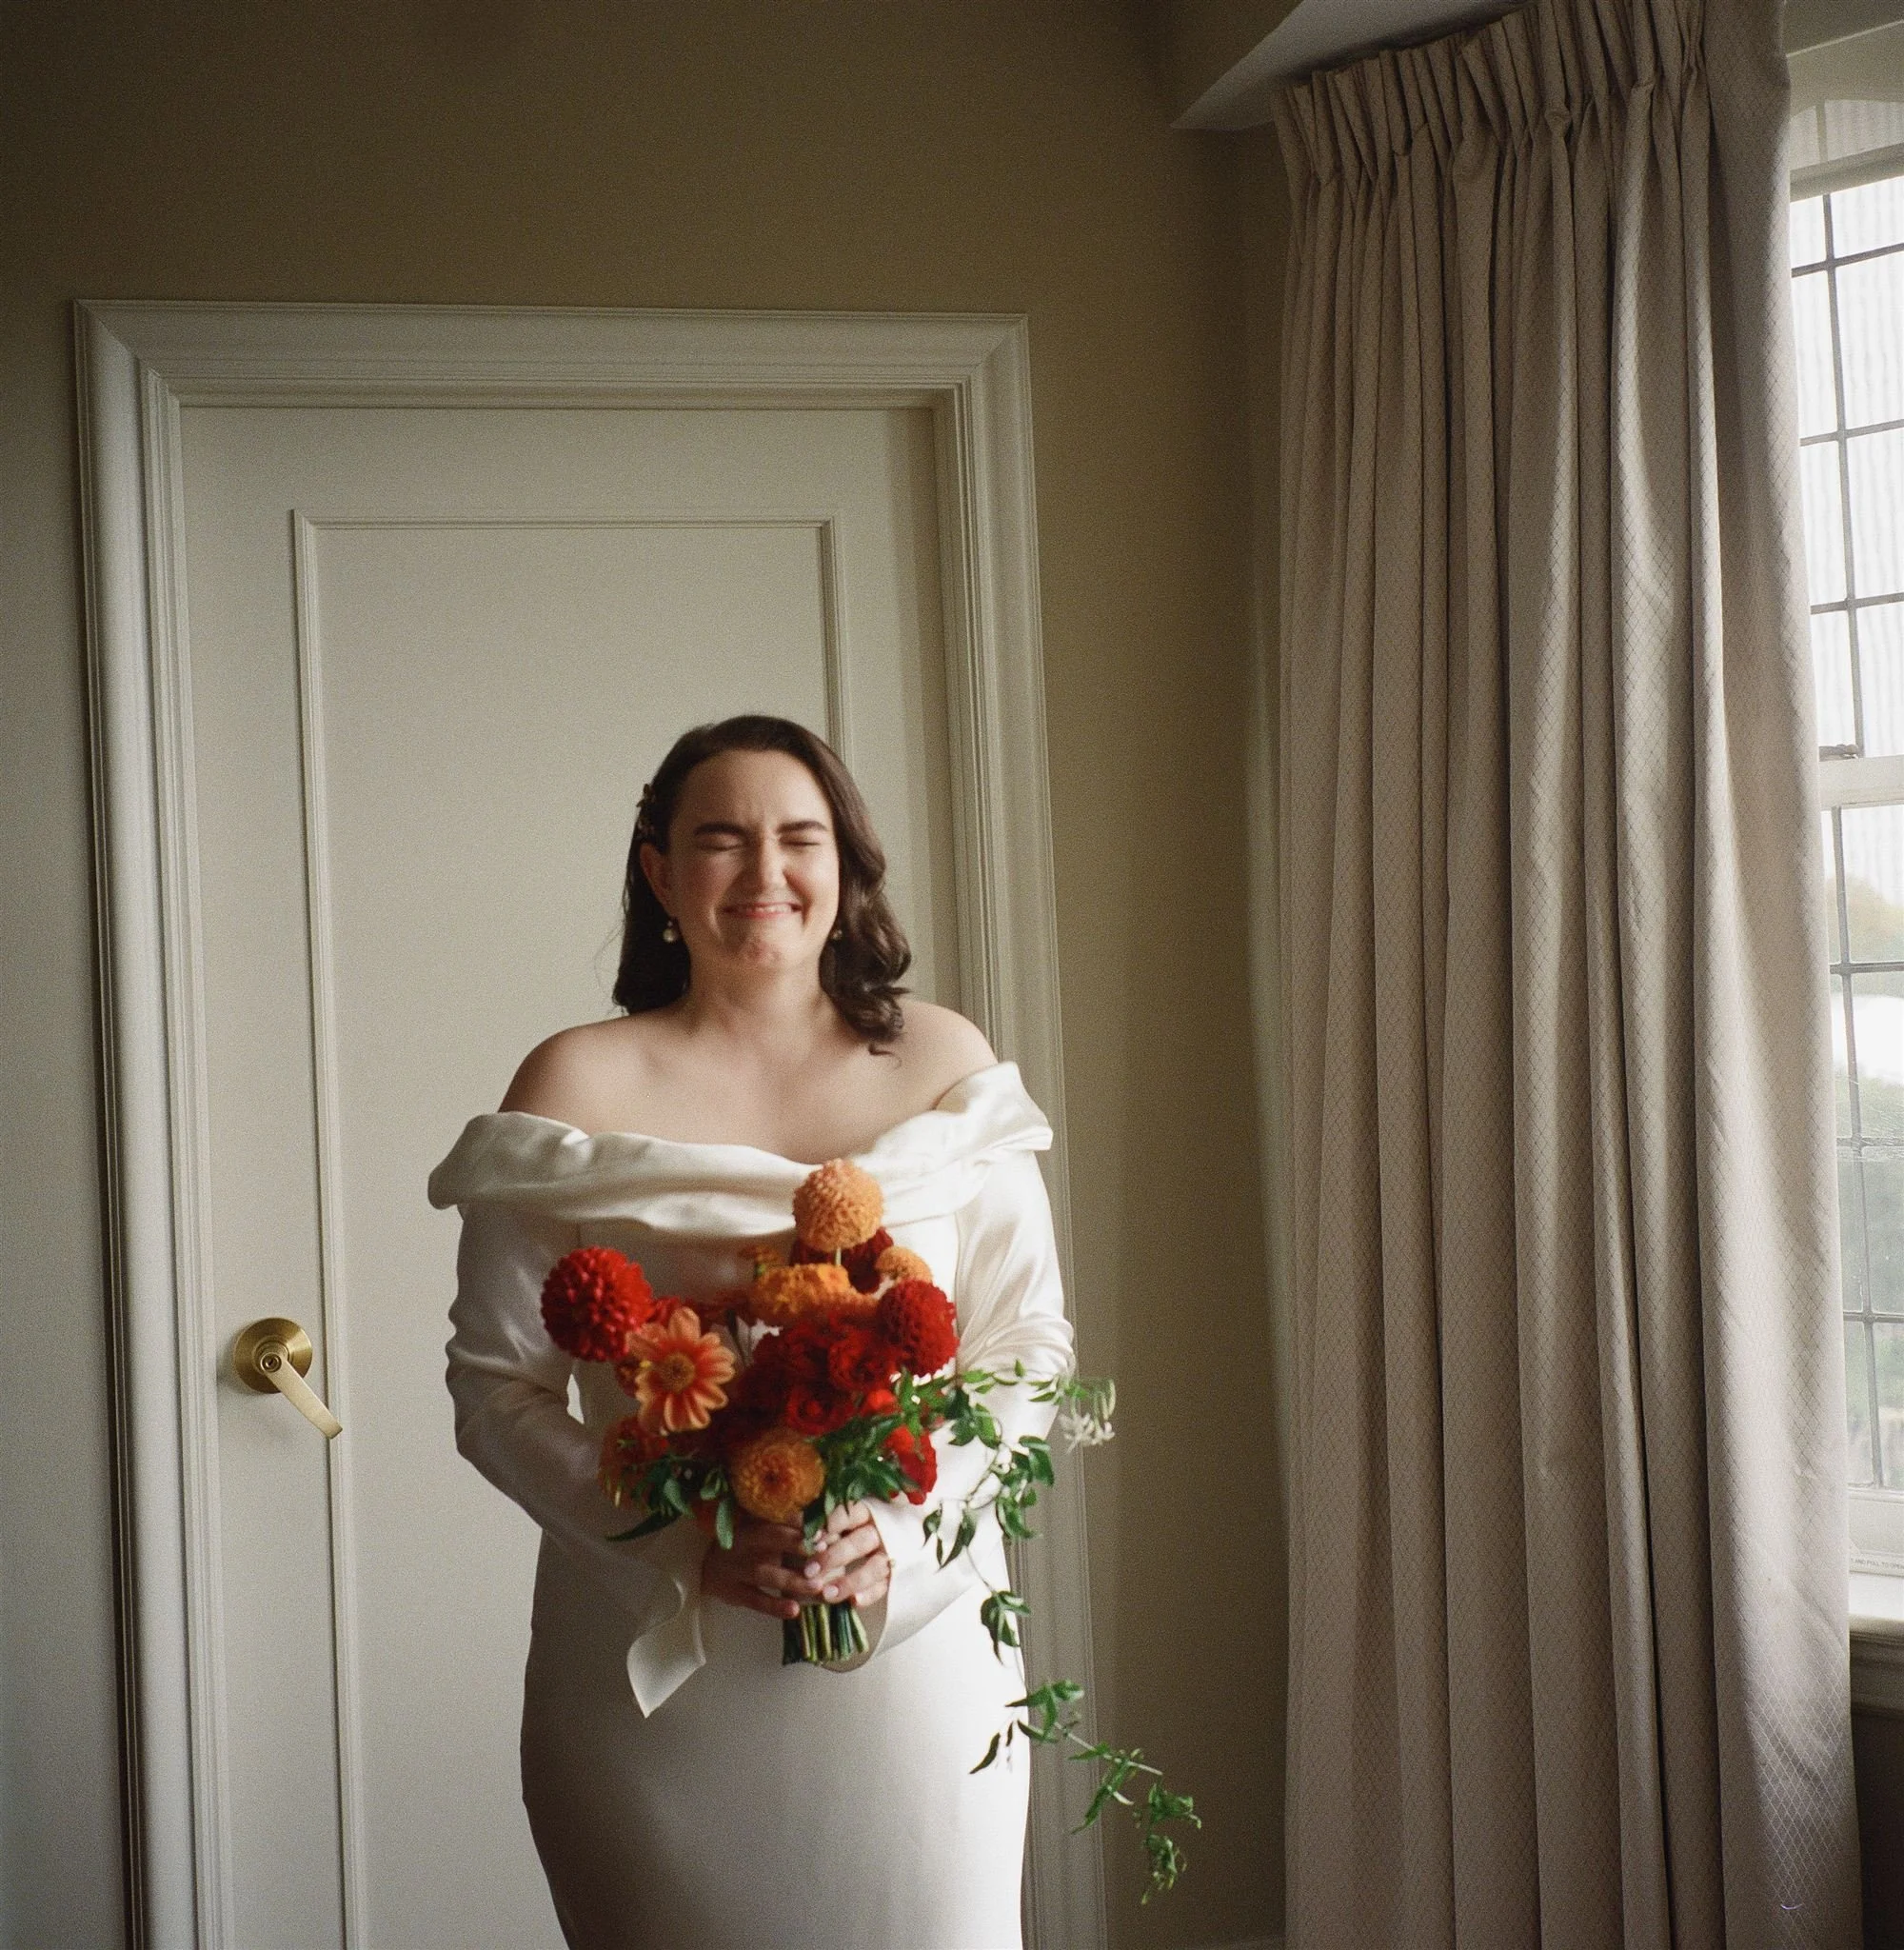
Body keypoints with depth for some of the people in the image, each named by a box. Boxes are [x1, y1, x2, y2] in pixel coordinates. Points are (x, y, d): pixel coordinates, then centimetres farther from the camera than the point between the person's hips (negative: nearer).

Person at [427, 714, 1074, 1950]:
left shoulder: (946, 1068, 3)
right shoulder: (577, 1092, -2)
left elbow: (1032, 1344, 3)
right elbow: (498, 1387, -3)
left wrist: (903, 1528, -12)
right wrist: (685, 1549, -16)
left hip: (913, 1640, 1)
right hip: (655, 1671, -1)